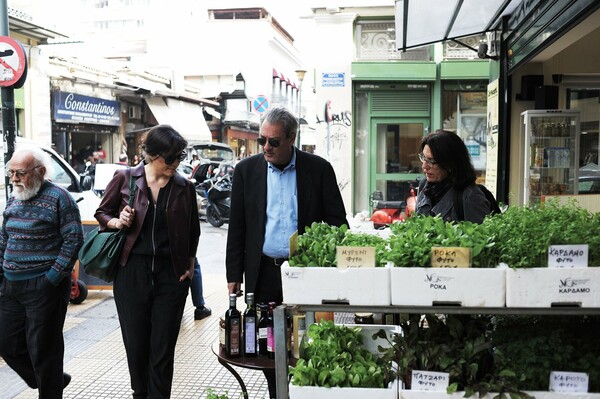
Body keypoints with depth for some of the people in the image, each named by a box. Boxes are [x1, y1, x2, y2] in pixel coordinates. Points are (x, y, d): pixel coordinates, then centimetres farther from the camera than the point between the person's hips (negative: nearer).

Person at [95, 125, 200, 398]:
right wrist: (117, 222, -10)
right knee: (135, 344, 11)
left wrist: (190, 265, 7)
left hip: (171, 275, 0)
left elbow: (192, 232, 14)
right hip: (131, 272, 0)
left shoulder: (184, 188, 2)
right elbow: (102, 212, 11)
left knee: (163, 349, 3)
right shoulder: (125, 179, -2)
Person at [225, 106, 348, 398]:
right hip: (263, 274, 2)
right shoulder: (246, 170, 4)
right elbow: (237, 227, 7)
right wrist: (234, 275, 4)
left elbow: (337, 222, 2)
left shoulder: (319, 169, -1)